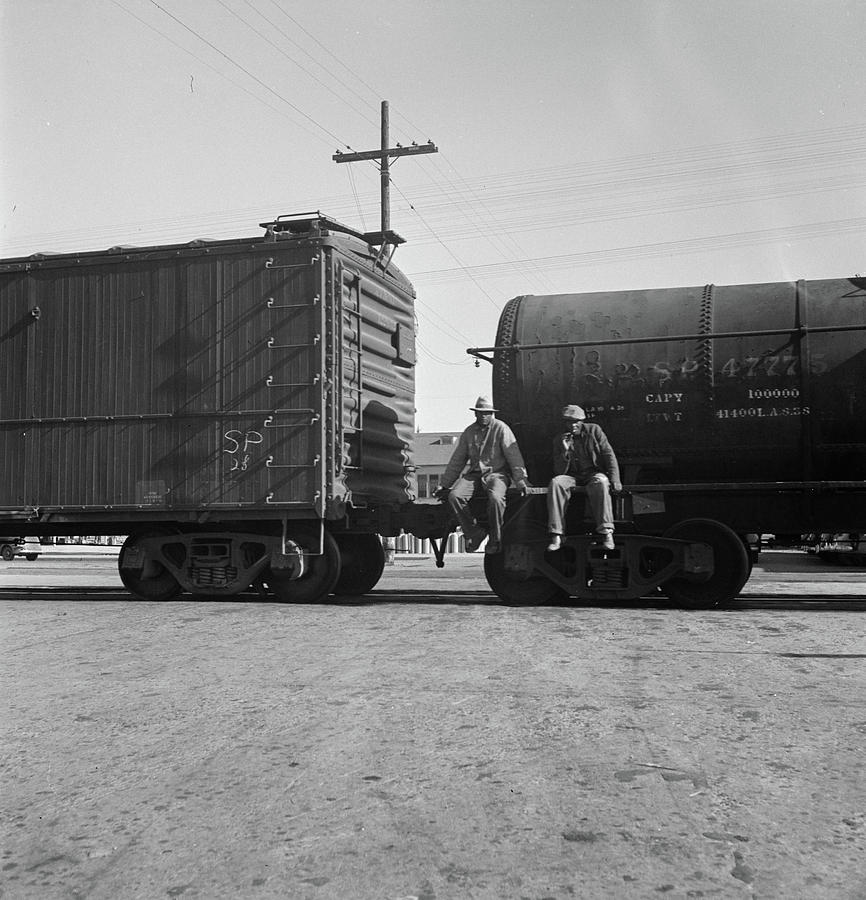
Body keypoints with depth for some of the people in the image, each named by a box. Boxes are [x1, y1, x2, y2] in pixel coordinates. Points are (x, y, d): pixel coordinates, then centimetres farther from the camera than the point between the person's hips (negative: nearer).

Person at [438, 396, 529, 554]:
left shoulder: (501, 429, 0)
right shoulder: (469, 432, 13)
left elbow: (514, 455, -4)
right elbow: (456, 461, 19)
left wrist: (520, 480, -13)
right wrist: (445, 485, 19)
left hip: (497, 473, -4)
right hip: (474, 474, 4)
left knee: (495, 498, -36)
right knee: (454, 496, -24)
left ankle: (495, 539, -16)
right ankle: (474, 532, -7)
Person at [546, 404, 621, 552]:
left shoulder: (594, 430, 3)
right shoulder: (558, 440, 5)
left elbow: (609, 455, 1)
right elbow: (559, 472, -1)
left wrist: (614, 479, -11)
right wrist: (565, 451, -17)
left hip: (594, 473, -1)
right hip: (572, 477, 1)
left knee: (601, 482, -37)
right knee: (555, 482, -30)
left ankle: (606, 533, -39)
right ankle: (556, 536, -33)